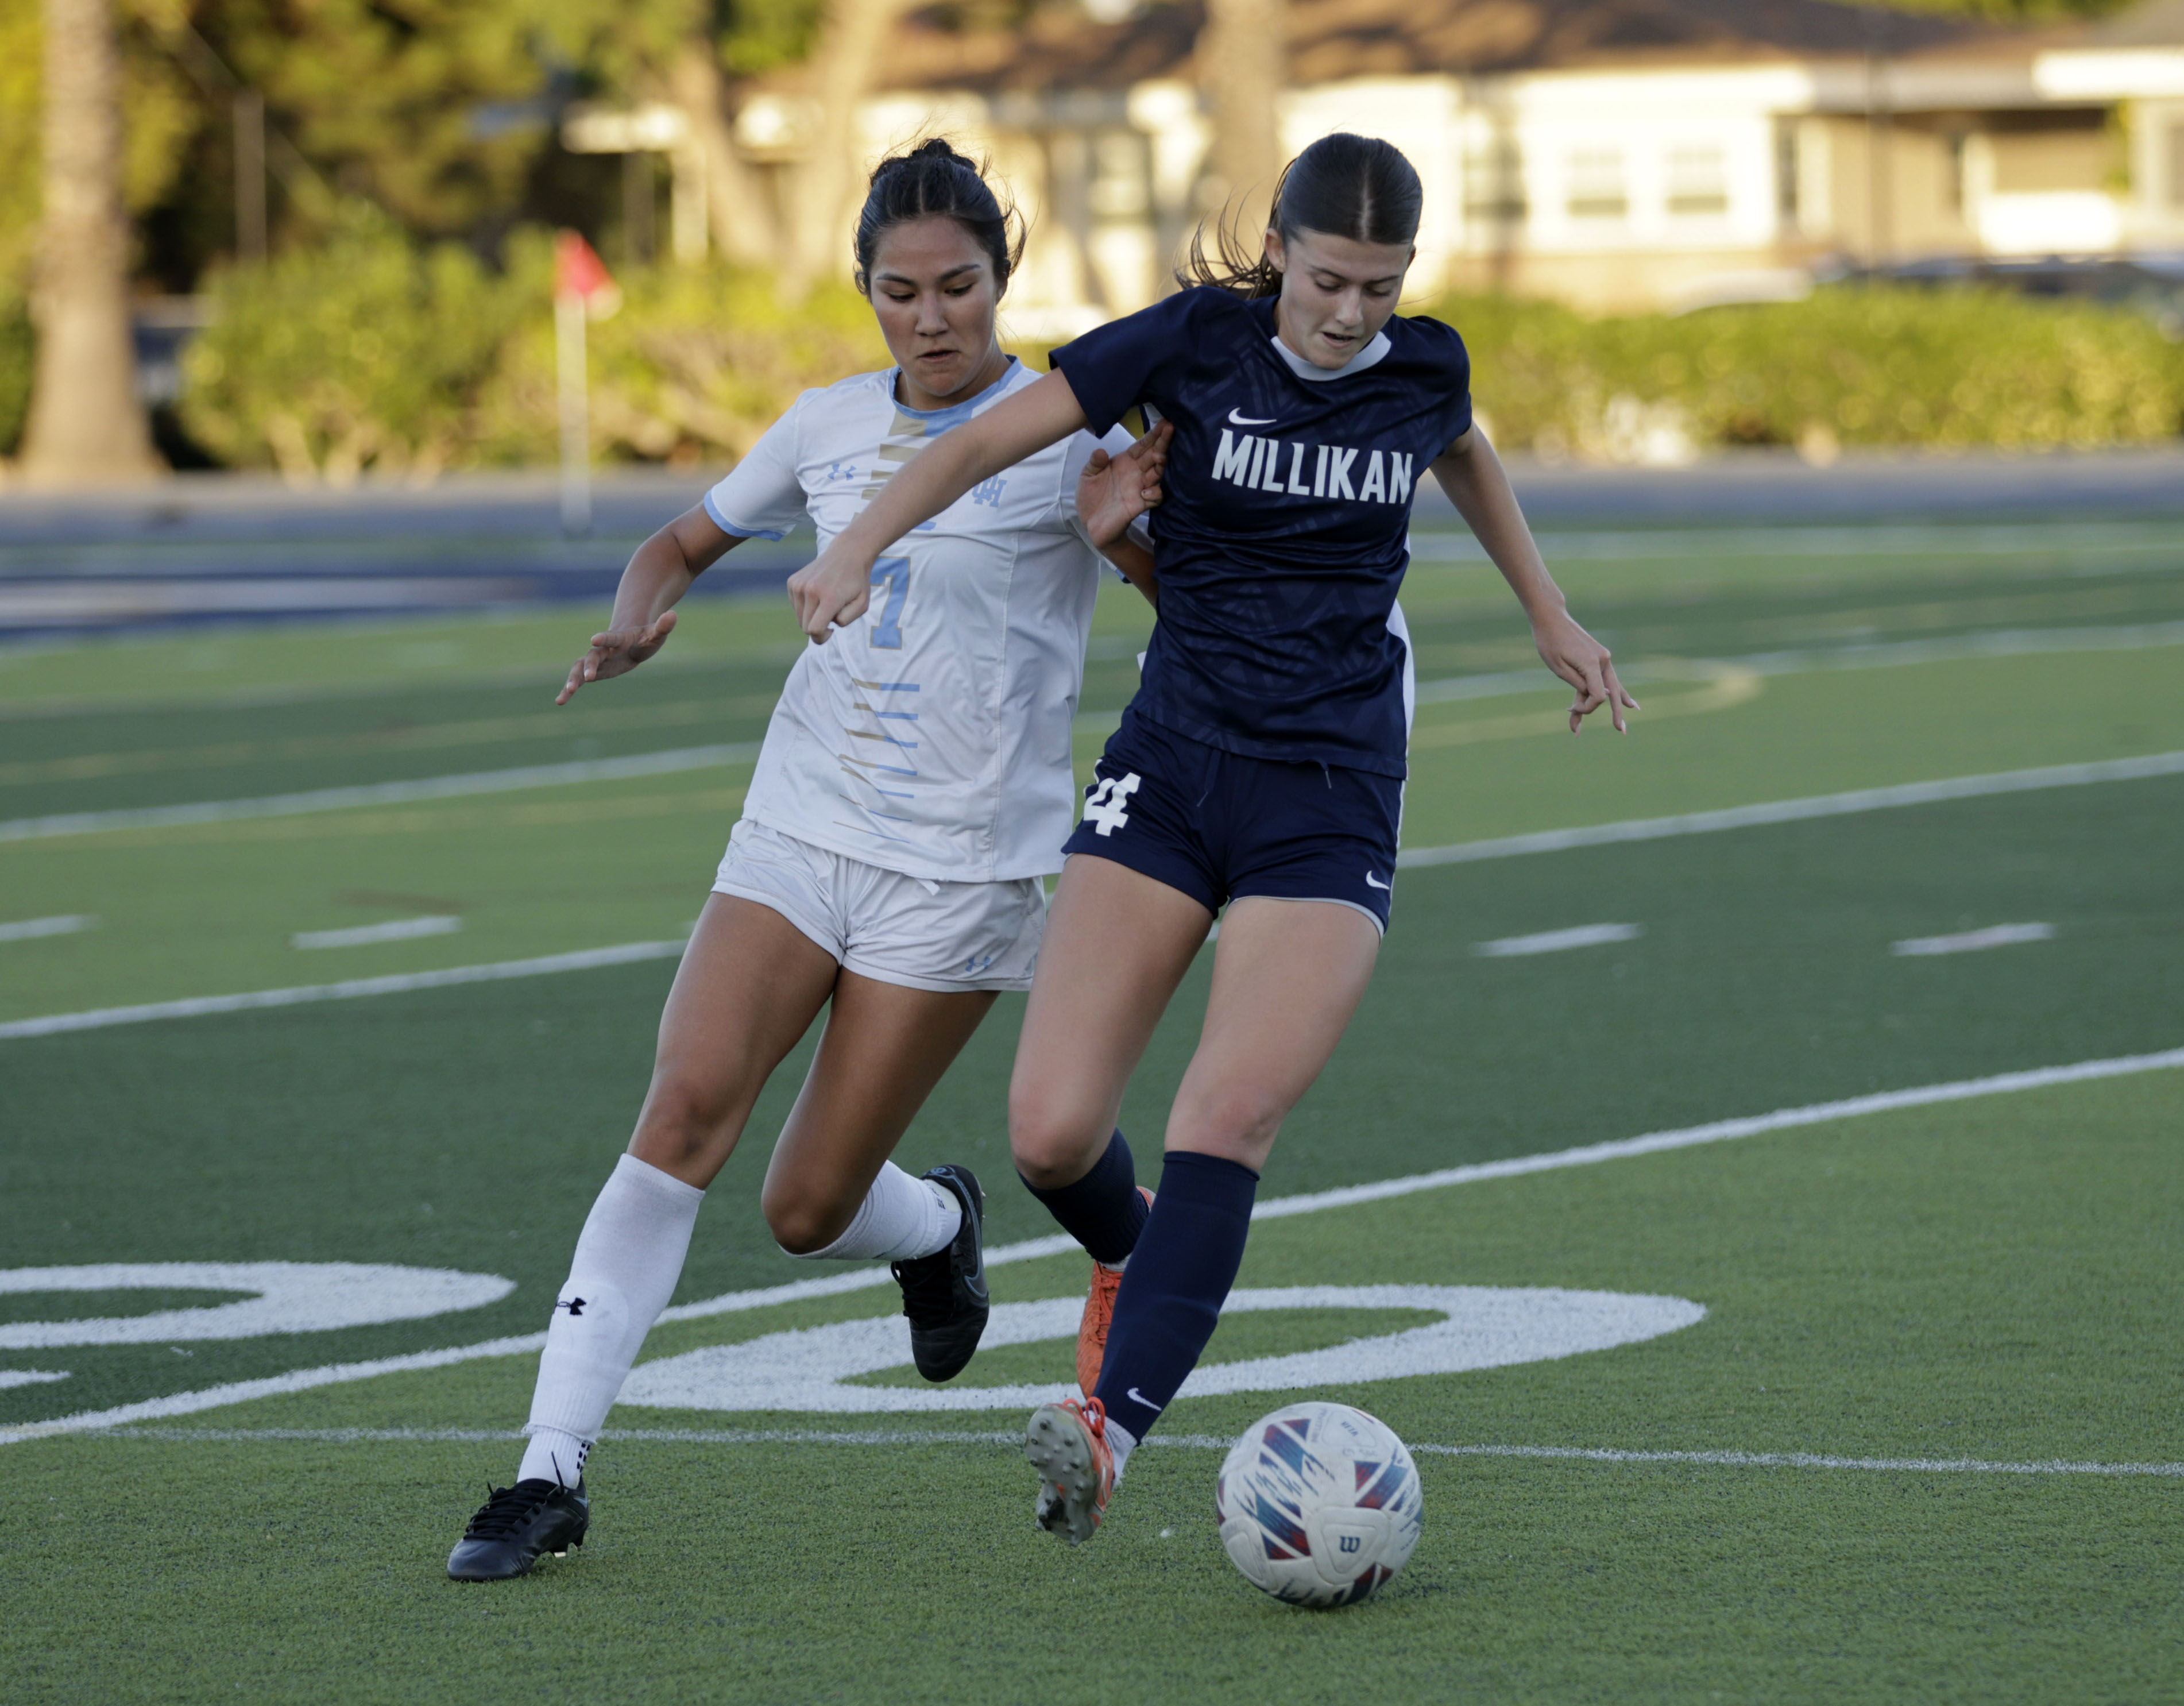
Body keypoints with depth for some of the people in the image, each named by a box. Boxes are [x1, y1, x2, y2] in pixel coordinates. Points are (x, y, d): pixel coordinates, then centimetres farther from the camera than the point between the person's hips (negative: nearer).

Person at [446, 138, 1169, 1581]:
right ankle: (553, 1472, -16)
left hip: (964, 866, -3)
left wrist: (1122, 532, -23)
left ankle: (940, 1226, 36)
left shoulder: (1069, 431, -5)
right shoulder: (829, 429, 8)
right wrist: (638, 619, -1)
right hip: (799, 828, 3)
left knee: (808, 1213, -2)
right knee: (684, 1111, -17)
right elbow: (685, 544, 22)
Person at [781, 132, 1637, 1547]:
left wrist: (1552, 617, 33)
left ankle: (1113, 1422, -30)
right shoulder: (1194, 340, -6)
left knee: (1228, 1124, -21)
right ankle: (1138, 1264, 25)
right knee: (1054, 1137, -9)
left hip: (1332, 799, 0)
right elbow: (990, 439, -8)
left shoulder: (1425, 366, 2)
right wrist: (858, 550, -23)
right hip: (1171, 770, 0)